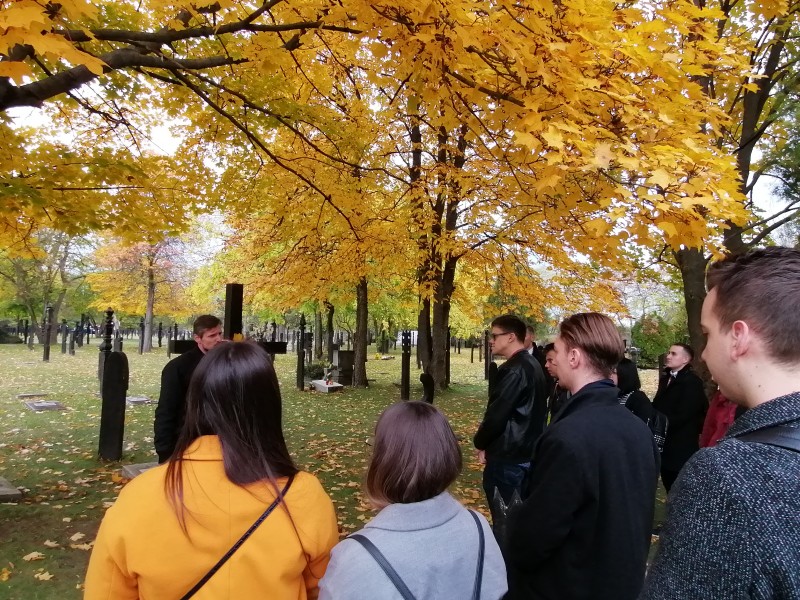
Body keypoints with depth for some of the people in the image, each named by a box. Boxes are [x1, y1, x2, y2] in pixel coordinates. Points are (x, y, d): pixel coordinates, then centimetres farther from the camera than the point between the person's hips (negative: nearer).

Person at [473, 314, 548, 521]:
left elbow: (497, 413, -22)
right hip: (527, 450, 10)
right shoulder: (532, 365, 10)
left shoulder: (513, 370, -21)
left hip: (508, 454, -10)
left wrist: (481, 444, -4)